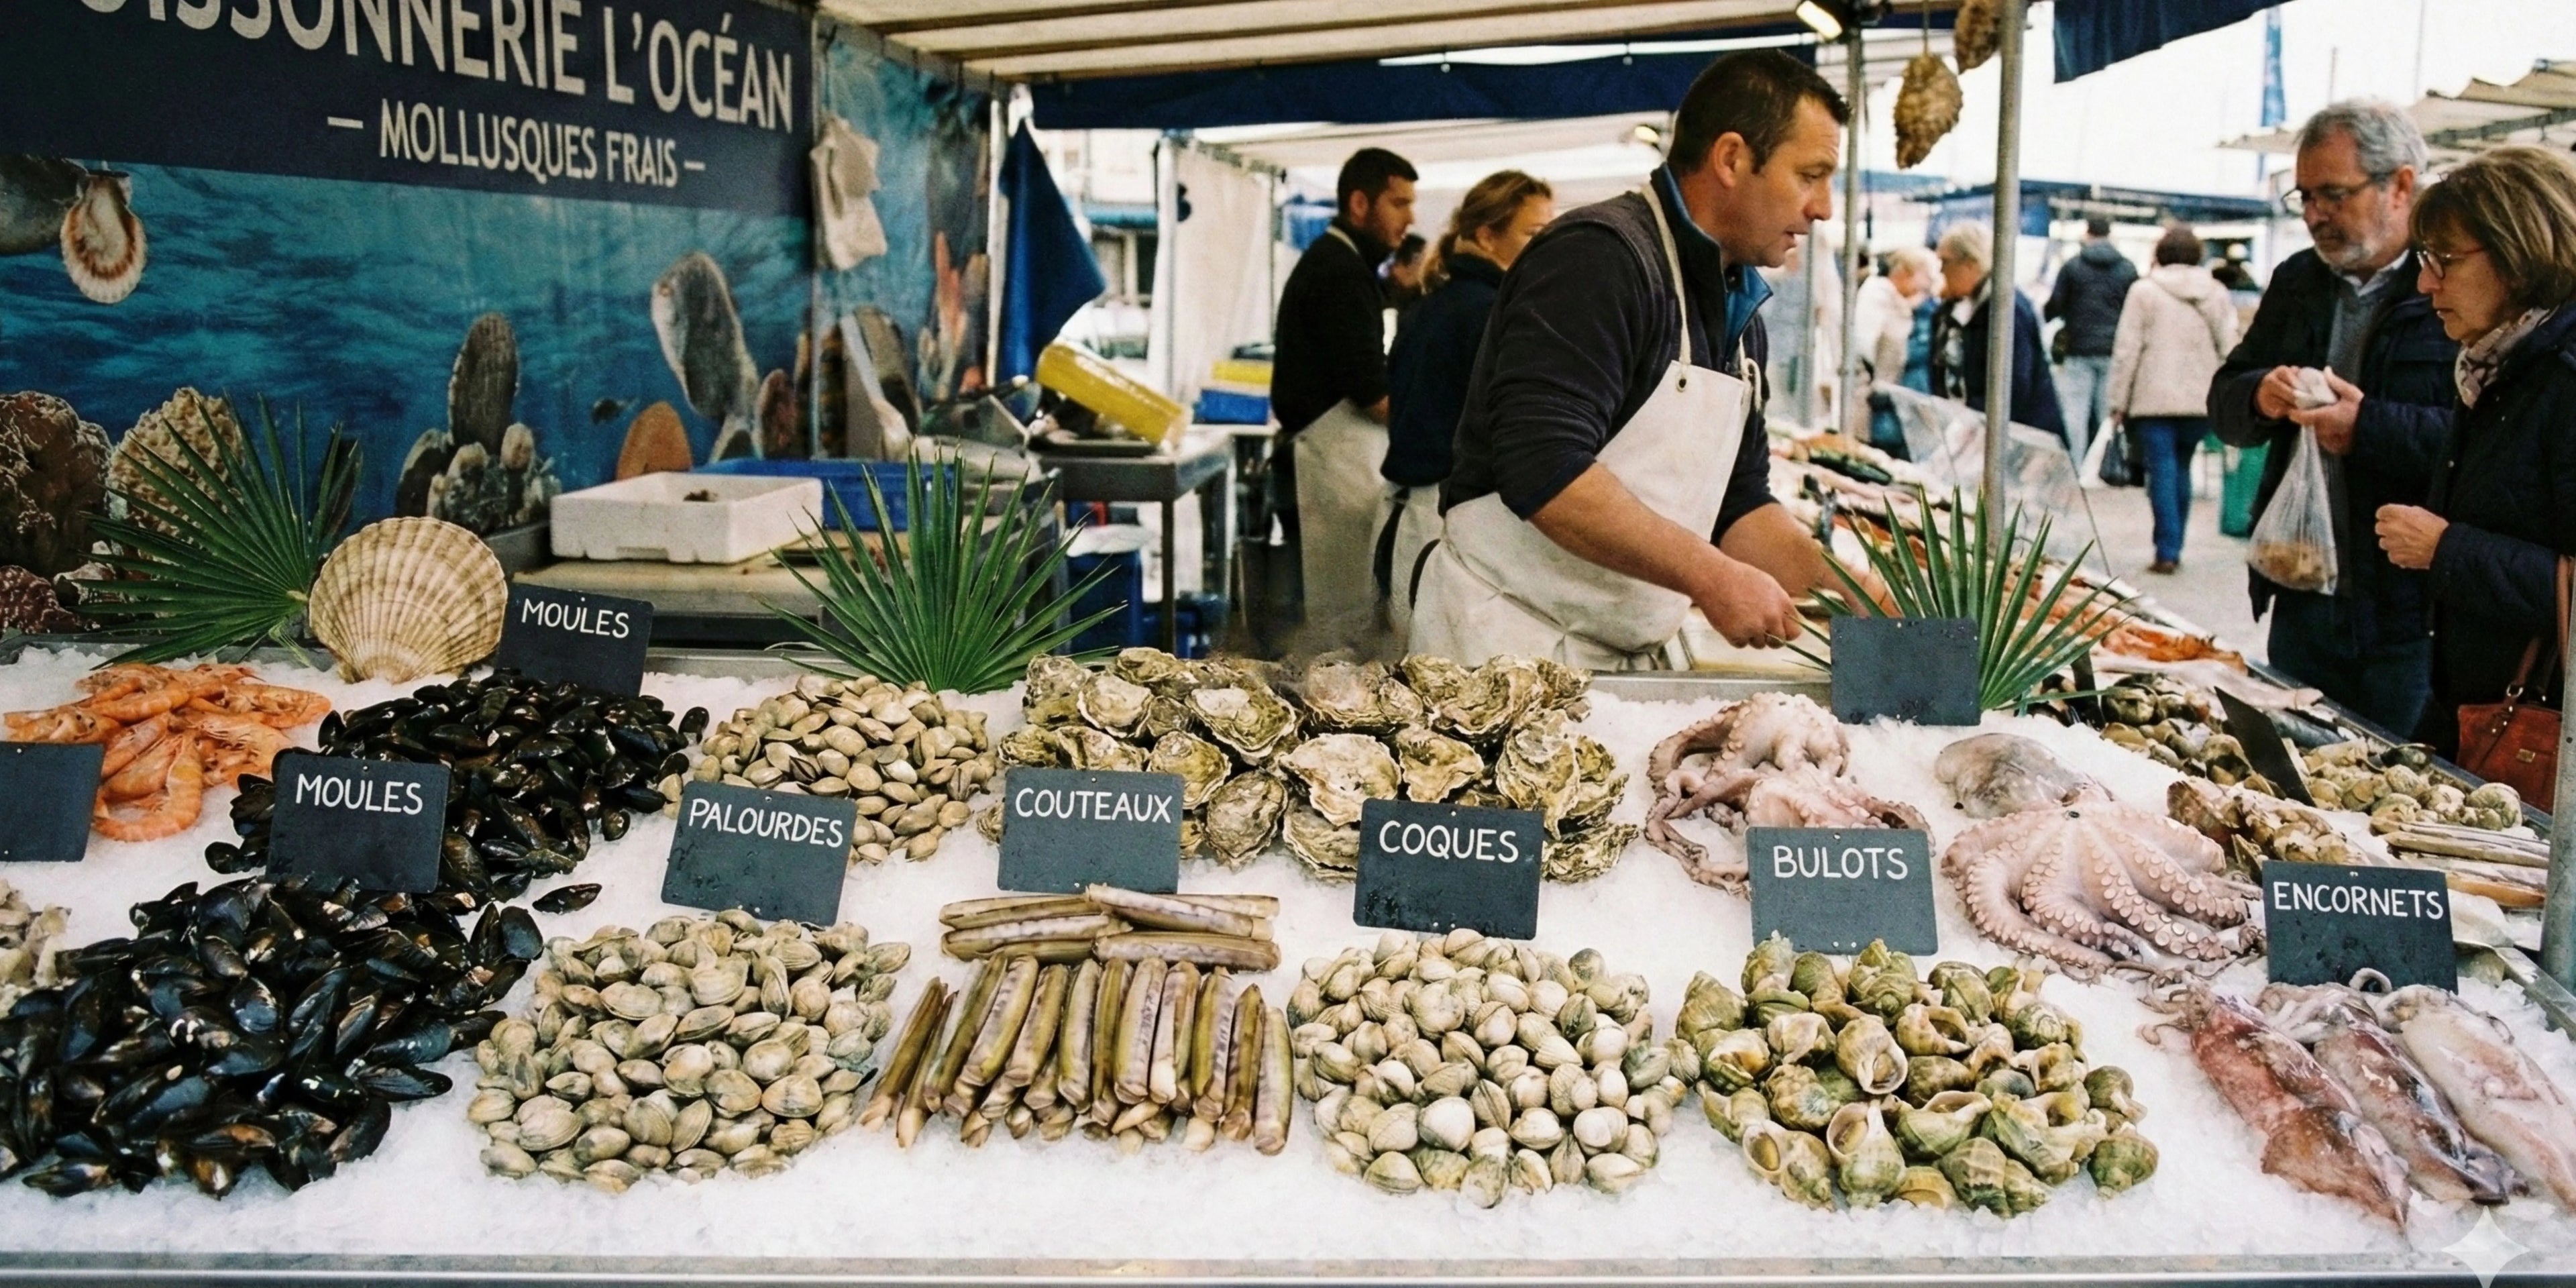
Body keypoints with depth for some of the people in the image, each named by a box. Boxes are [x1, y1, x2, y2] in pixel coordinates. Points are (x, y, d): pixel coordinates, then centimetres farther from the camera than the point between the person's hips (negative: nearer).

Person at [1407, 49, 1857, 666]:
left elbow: (1738, 506, 14)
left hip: (1635, 659, 8)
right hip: (1508, 639, -8)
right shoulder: (1599, 257, -16)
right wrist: (1712, 578, -23)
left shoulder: (1738, 313, 13)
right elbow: (1544, 471, -27)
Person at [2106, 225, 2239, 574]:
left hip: (2155, 400, -3)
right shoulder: (2217, 293, 8)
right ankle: (2174, 547, 17)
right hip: (2201, 401, 3)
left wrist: (2118, 401, 0)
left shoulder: (2144, 290, -2)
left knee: (2163, 471, -3)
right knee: (2181, 469, 15)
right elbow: (2229, 348, 7)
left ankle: (2167, 550, -8)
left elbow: (2127, 349, -4)